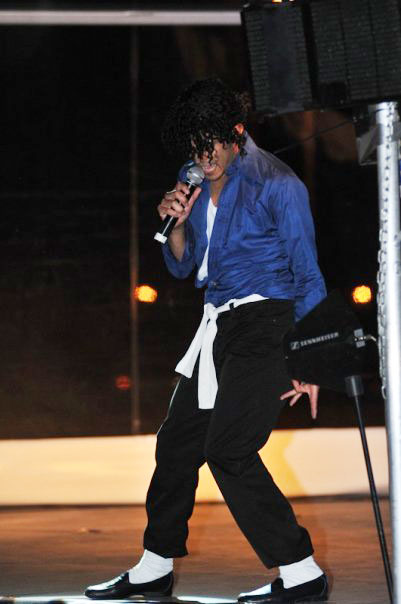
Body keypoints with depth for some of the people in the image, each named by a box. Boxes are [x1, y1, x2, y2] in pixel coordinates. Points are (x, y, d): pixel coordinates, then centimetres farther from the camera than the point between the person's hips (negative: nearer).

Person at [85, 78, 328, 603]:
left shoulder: (275, 184, -13)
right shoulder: (195, 180, 9)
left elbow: (308, 274, -12)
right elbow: (182, 266, 17)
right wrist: (177, 224, -5)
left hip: (266, 324, -8)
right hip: (220, 325, 8)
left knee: (228, 450, -16)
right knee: (177, 442, 11)